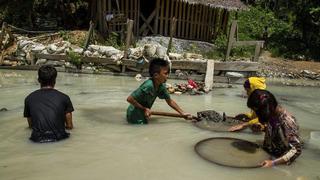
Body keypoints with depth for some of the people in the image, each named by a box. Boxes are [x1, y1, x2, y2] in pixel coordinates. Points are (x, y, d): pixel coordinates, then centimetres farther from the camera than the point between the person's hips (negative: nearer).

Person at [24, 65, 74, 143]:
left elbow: (30, 125, 19)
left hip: (37, 138, 2)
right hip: (58, 136, -2)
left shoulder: (29, 98, 7)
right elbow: (69, 126, 7)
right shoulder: (64, 97, 2)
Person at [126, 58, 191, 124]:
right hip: (135, 115, -8)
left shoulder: (161, 86, -8)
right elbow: (129, 99, -31)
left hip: (141, 113, 8)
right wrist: (144, 109, -23)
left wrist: (182, 113, 2)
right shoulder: (148, 86, -33)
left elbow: (170, 101, 4)